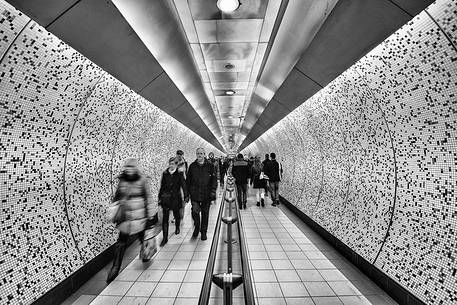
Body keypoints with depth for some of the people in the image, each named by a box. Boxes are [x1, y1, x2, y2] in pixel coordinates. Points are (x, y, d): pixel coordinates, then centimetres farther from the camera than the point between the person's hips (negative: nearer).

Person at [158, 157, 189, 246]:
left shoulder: (179, 174, -5)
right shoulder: (165, 174, 2)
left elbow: (183, 185, -5)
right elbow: (162, 186, 7)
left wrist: (186, 196, -9)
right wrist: (160, 197, 9)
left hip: (176, 198, -1)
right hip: (165, 198, 1)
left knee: (176, 214, 16)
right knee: (165, 217, 0)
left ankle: (177, 228, 45)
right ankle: (165, 238, 10)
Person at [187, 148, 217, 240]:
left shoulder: (209, 166, 0)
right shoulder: (192, 166, 5)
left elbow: (214, 179, 1)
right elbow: (188, 180, 8)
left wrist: (213, 190, -8)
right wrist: (188, 192, 4)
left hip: (206, 194, 0)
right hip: (195, 194, 1)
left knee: (205, 213, 10)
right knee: (195, 211, -7)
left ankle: (203, 232, 29)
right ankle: (197, 227, 24)